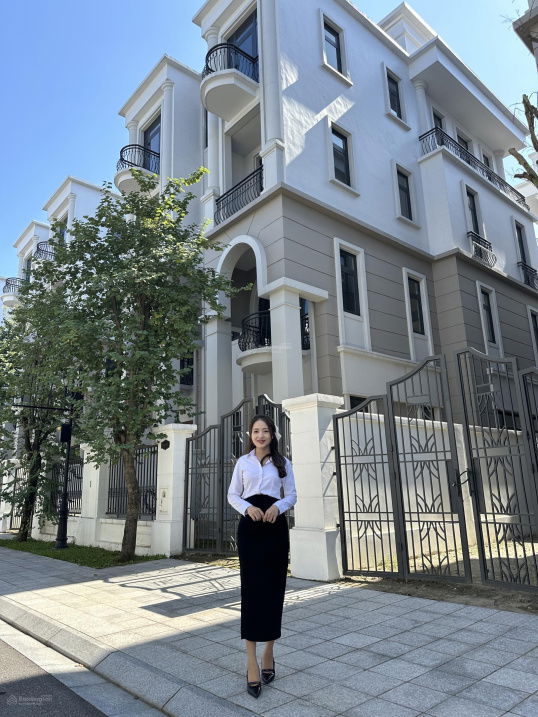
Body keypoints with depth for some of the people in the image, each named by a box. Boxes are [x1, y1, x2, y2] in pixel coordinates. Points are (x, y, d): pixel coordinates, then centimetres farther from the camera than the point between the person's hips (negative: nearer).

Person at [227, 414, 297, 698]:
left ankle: (269, 652, 21)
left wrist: (277, 506, -14)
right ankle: (252, 662, -1)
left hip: (275, 527, 1)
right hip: (250, 526, -1)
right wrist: (247, 507, -13)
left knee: (273, 588, 5)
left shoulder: (283, 463, 8)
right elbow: (232, 495, 7)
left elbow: (291, 495, 7)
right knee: (251, 588, -5)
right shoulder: (243, 462, 7)